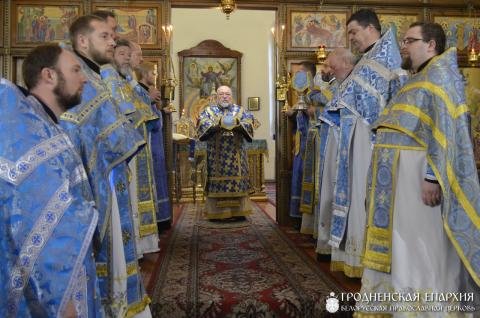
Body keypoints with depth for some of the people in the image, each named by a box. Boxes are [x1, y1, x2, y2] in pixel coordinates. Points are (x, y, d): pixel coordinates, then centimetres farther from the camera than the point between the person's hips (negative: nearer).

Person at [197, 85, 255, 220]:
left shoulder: (240, 110, 13)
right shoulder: (209, 110, 10)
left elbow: (249, 121, -2)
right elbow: (202, 123, -8)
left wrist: (239, 125, -22)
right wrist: (217, 125, -25)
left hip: (236, 154, 2)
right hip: (216, 154, -1)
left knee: (237, 180, 2)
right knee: (217, 181, -2)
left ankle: (237, 210, 9)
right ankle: (216, 211, 4)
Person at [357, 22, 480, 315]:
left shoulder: (440, 71, -4)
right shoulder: (416, 79, 23)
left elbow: (445, 127, -17)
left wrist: (432, 175, -25)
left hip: (417, 174, -9)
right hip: (398, 174, 9)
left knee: (421, 248, -1)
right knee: (403, 244, 13)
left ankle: (428, 307, 11)